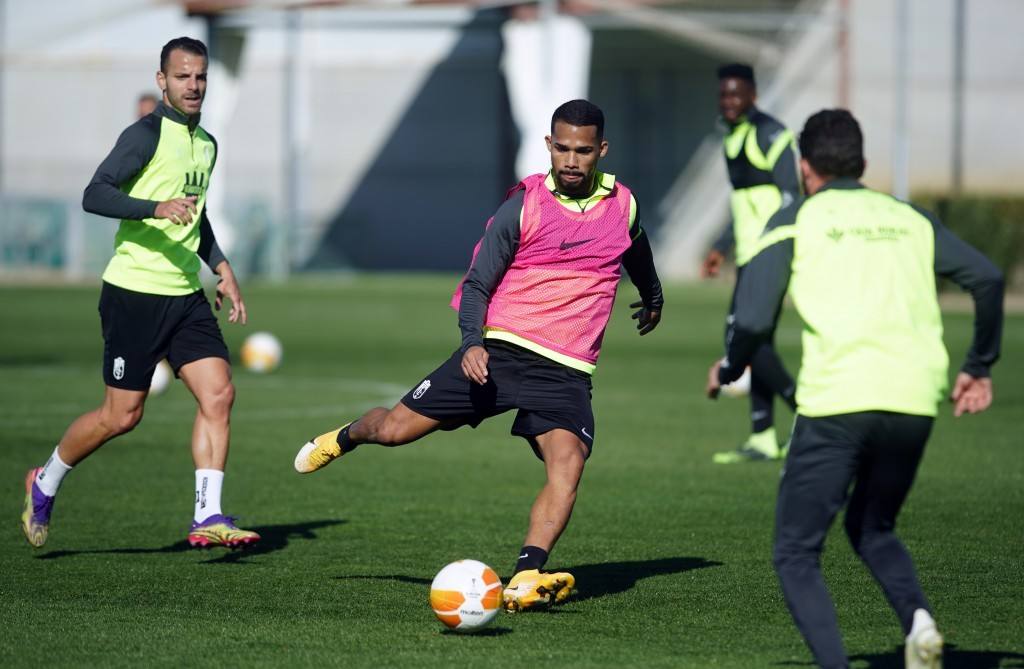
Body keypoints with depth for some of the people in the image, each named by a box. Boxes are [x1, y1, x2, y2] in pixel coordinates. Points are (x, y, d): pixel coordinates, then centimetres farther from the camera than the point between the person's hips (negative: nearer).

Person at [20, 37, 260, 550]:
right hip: (134, 292, -7)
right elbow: (95, 195, -20)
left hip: (185, 295, 7)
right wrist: (156, 209, -33)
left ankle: (208, 518, -8)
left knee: (218, 394, -9)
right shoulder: (147, 134, -10)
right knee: (121, 416, -3)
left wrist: (220, 267, 18)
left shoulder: (206, 143, 15)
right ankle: (45, 484, 21)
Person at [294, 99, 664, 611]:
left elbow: (637, 253, 30)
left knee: (567, 462, -26)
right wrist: (472, 343, -22)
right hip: (499, 350, -1)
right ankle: (347, 436, 37)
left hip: (566, 371, 1)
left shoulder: (624, 206, 5)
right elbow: (477, 283, -4)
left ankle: (526, 578, -35)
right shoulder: (523, 206, -5)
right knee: (395, 429, 1)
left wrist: (652, 298, 49)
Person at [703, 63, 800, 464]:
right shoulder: (735, 137, 17)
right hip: (751, 254, 10)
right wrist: (722, 247, 26)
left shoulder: (770, 134, -12)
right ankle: (763, 438, 12)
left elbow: (789, 194, -17)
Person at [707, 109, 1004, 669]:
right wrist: (978, 366, 20)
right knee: (872, 530, 26)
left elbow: (753, 320, -4)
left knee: (796, 554, 6)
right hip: (914, 402, 4)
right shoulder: (910, 219, 19)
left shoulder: (795, 220, 7)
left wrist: (728, 370, 16)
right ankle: (917, 618, -3)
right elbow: (987, 279, 10)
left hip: (837, 401, -4)